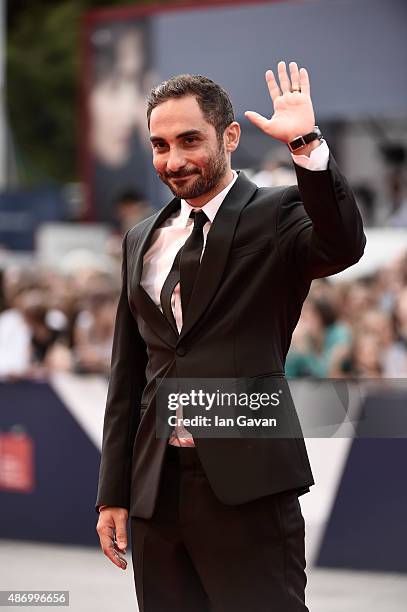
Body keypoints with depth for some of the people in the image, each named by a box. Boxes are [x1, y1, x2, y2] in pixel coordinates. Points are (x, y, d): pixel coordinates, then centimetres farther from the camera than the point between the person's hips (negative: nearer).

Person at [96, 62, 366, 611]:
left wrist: (307, 144, -31)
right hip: (154, 490, 5)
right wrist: (113, 493, 14)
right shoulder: (142, 240, 15)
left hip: (247, 487, -5)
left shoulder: (277, 216, -1)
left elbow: (343, 246, -24)